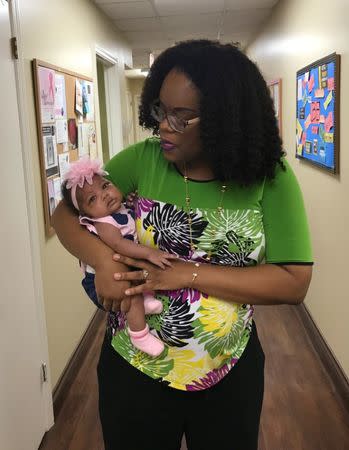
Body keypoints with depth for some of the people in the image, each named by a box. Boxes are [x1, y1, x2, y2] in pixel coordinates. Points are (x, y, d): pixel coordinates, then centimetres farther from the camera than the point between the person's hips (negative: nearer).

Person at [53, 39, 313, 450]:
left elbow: (294, 283, -17)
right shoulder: (142, 160, -10)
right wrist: (103, 261, -22)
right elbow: (65, 214, -1)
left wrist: (187, 274, -24)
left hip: (230, 374, 0)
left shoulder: (269, 177, -13)